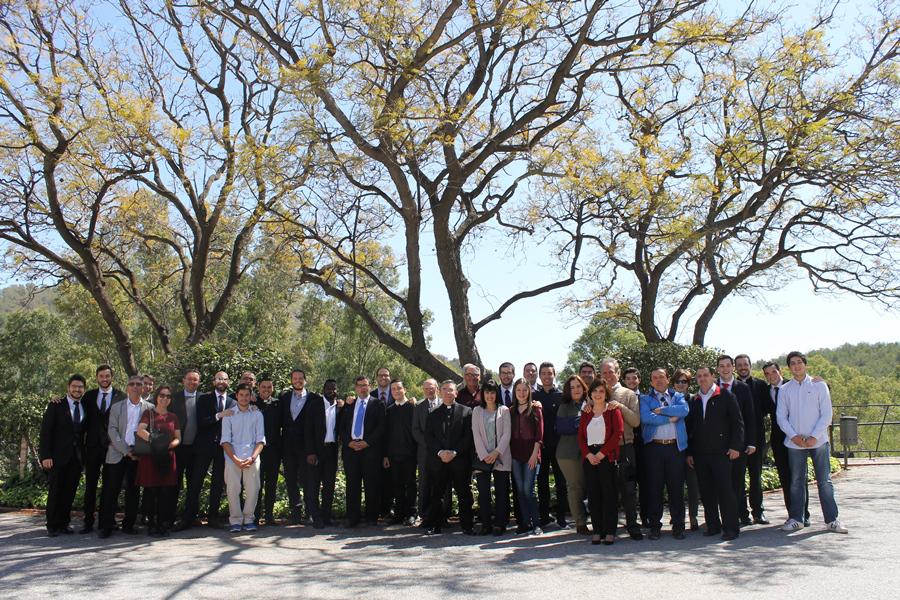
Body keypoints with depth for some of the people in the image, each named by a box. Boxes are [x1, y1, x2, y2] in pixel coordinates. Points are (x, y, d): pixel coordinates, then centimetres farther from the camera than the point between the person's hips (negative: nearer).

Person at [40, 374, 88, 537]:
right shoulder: (56, 406, -2)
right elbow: (45, 431, -6)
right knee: (55, 491, 3)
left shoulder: (86, 408, 10)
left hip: (77, 457, 3)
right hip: (58, 456, -3)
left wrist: (84, 453, 2)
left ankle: (64, 523, 16)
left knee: (70, 492, 6)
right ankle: (52, 525, 12)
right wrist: (46, 456, -13)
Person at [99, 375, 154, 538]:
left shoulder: (149, 408, 7)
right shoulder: (117, 407, 7)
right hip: (118, 454, 0)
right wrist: (126, 451, -10)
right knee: (111, 490, -2)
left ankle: (128, 524, 14)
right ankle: (107, 526, 5)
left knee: (133, 491, 4)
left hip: (138, 455, 0)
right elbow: (112, 431, -1)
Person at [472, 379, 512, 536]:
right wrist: (484, 455, -9)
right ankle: (485, 523, 7)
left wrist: (496, 453, -11)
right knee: (483, 492, -1)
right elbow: (476, 435, 2)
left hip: (501, 457, -1)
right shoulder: (477, 411, 10)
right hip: (482, 457, 1)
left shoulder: (504, 410, 6)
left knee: (501, 491, 0)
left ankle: (499, 524, 7)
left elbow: (506, 434, 0)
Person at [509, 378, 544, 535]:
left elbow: (539, 435, -4)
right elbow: (509, 434, 10)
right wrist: (509, 454, 1)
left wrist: (534, 454, -11)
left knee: (528, 490, -8)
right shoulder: (511, 411, 11)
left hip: (531, 455, -4)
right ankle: (525, 522, 12)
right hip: (515, 455, 4)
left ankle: (536, 524, 1)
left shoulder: (535, 409, 1)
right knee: (520, 490, 5)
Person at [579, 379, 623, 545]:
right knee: (593, 493, 4)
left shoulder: (613, 410, 2)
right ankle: (597, 530, 10)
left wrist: (602, 453, -14)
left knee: (609, 493, -3)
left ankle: (610, 531, 3)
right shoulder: (586, 413, 14)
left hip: (607, 456, -4)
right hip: (589, 457, 4)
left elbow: (618, 433, -9)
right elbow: (580, 436, 9)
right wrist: (588, 454, -8)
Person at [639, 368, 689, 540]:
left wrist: (661, 410, -8)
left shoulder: (677, 396, 14)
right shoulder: (645, 399, 8)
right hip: (654, 447, -1)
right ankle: (655, 525, 12)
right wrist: (670, 418, -6)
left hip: (675, 446, 1)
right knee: (654, 487, 3)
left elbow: (684, 410, -8)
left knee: (676, 487, 5)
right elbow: (646, 418, -11)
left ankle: (678, 525, 15)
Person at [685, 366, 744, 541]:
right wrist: (689, 453, 11)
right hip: (700, 454, 4)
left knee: (725, 490, -5)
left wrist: (735, 446, -9)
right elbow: (689, 428, 16)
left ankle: (730, 528, 2)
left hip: (721, 452, -4)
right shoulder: (694, 401, 15)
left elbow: (737, 422, -1)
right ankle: (713, 525, 16)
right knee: (706, 492, 6)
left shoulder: (726, 396, 3)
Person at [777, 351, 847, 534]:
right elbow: (781, 417, 5)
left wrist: (814, 437, -11)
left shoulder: (819, 385, 3)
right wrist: (794, 436, -9)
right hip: (794, 443, 2)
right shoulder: (785, 389, 7)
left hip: (818, 441, -1)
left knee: (825, 481, 2)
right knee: (796, 482, 6)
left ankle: (832, 520, 10)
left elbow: (827, 414, -2)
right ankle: (796, 519, 13)